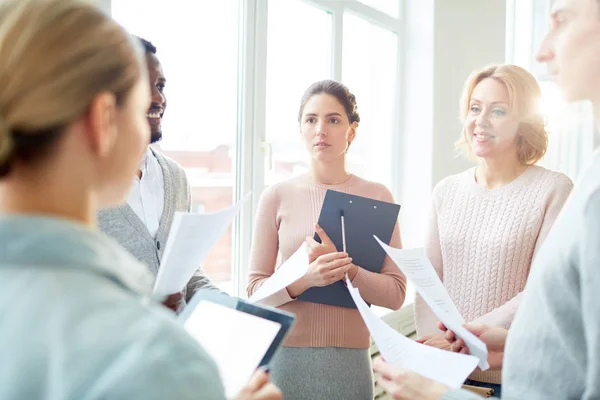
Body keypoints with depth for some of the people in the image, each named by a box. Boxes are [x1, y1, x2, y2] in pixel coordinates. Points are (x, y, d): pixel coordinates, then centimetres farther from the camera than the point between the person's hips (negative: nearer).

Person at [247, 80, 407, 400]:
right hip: (287, 355, 0)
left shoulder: (376, 197, -2)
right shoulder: (277, 197, -2)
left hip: (350, 359, 0)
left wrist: (345, 269, -20)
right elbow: (256, 288, -2)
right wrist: (305, 279, -20)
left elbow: (395, 293, -4)